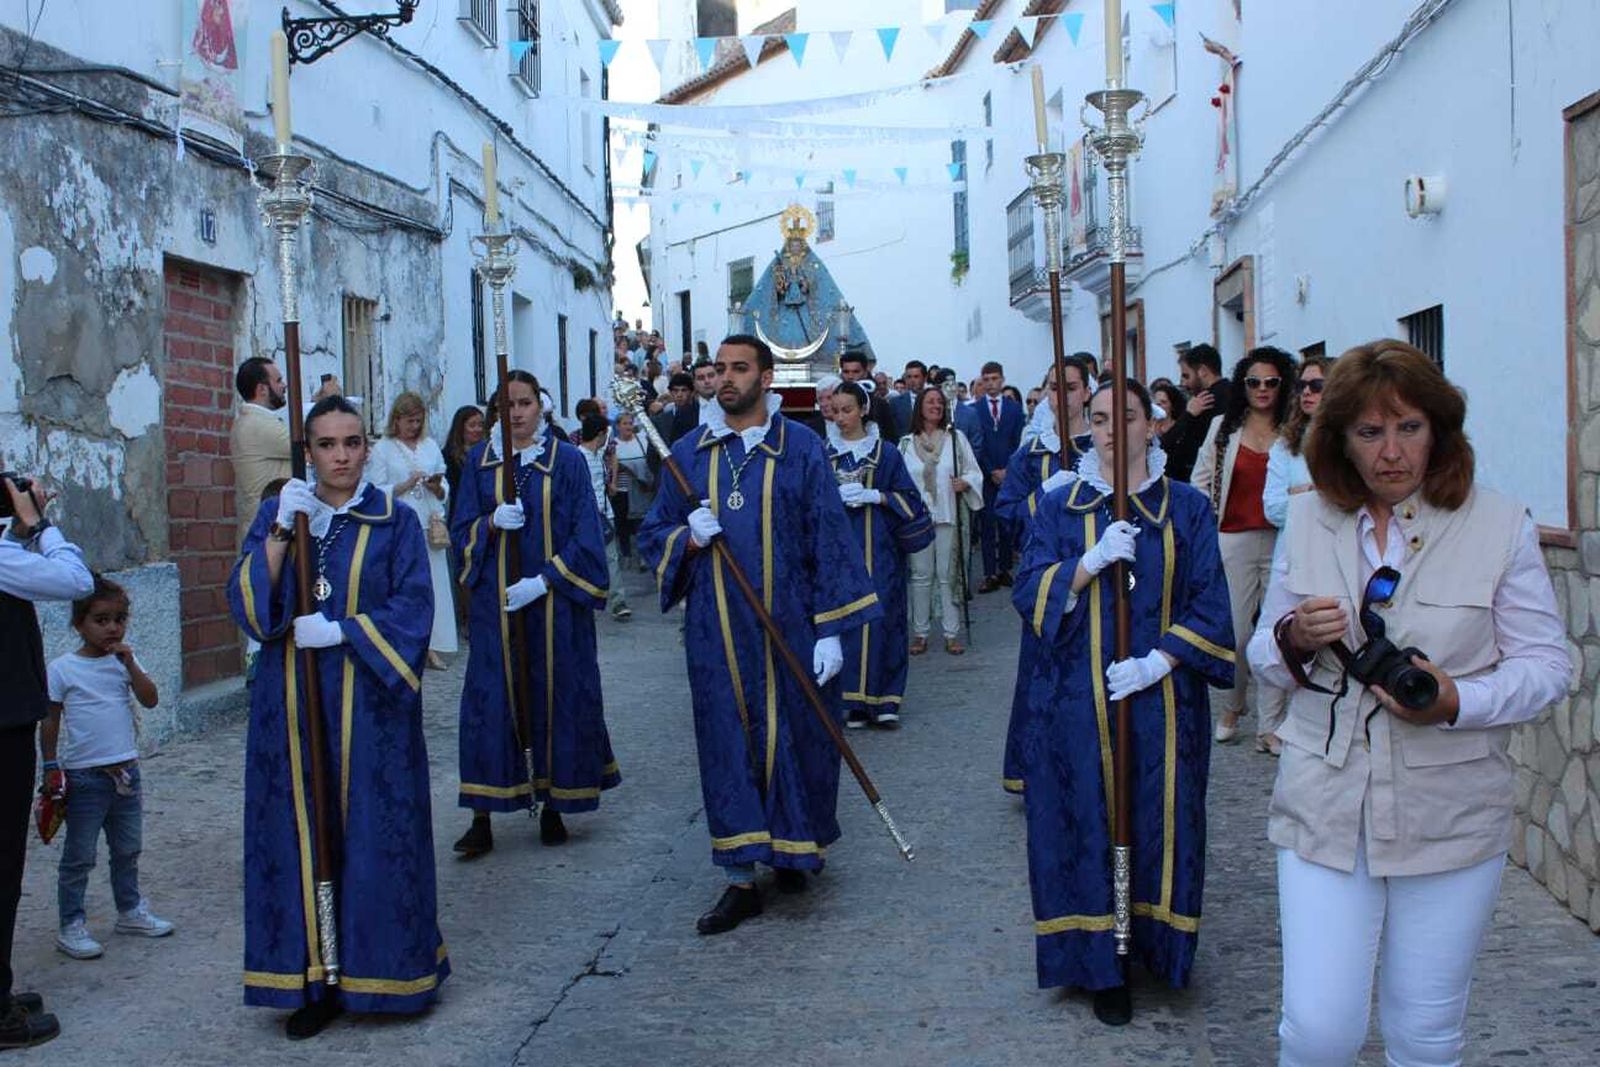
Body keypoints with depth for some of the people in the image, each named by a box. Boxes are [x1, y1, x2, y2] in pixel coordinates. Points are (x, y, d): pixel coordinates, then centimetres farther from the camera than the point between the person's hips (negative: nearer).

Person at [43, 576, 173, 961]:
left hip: (126, 771, 5)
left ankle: (130, 911, 33)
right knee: (79, 857, 2)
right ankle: (71, 926, 11)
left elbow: (150, 699, -6)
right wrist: (51, 766, -7)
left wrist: (129, 663, -15)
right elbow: (51, 720, -4)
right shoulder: (62, 669, -7)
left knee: (128, 849, 18)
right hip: (84, 777, -5)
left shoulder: (123, 661, 5)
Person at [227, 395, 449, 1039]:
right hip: (292, 702, 2)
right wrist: (281, 531, -14)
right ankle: (315, 979, 11)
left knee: (375, 835, 1)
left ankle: (377, 969, 15)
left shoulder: (394, 520, 1)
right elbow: (246, 601, -3)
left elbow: (413, 608, -6)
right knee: (304, 834, 3)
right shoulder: (277, 512, 8)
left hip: (369, 704, -2)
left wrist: (340, 631, -16)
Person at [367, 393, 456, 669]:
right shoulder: (382, 449, 3)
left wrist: (437, 487, -5)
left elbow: (445, 491, 16)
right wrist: (406, 485, -13)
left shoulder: (431, 446, 15)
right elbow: (376, 492, -3)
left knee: (433, 582, 0)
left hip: (431, 526, 4)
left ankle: (431, 646, 4)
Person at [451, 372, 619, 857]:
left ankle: (553, 805, 17)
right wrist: (492, 522, -15)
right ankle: (482, 820, 4)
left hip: (553, 602, -1)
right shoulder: (479, 460, 7)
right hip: (494, 603, 2)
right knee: (489, 703, -1)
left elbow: (585, 535, -4)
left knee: (555, 698, 4)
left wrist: (543, 582, -13)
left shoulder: (567, 460, 0)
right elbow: (462, 530, 7)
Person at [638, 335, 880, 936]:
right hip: (717, 632, 2)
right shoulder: (688, 454, 6)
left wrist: (832, 628, -9)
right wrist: (687, 538, -12)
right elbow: (651, 534, 12)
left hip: (790, 627, -2)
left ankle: (794, 850, 30)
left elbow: (829, 541, -4)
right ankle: (741, 879, 10)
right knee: (727, 747, 3)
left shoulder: (801, 449, -2)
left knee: (794, 739, 7)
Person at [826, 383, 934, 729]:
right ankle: (852, 700, 5)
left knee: (879, 618, -2)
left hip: (878, 549, -1)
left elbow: (907, 497, 4)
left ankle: (884, 701, 5)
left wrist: (875, 496, -11)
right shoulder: (825, 453, 6)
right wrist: (834, 496, -11)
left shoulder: (886, 452, 3)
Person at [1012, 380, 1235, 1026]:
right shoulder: (1061, 507, 5)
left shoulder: (1187, 507, 5)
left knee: (1160, 823, 3)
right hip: (1078, 699, 0)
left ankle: (1156, 945, 21)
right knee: (1089, 824, 0)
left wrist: (1159, 660, -12)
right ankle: (1101, 964, 9)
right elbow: (1029, 593, -3)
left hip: (1162, 699, 0)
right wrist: (1092, 561, -18)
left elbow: (1209, 605, 1)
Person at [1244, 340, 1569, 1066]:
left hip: (1450, 813, -1)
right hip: (1324, 809, 1)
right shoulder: (1306, 520, 5)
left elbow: (1545, 666, -2)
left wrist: (1458, 701, -21)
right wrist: (1293, 642, -12)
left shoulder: (1500, 527, -2)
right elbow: (1263, 655, 12)